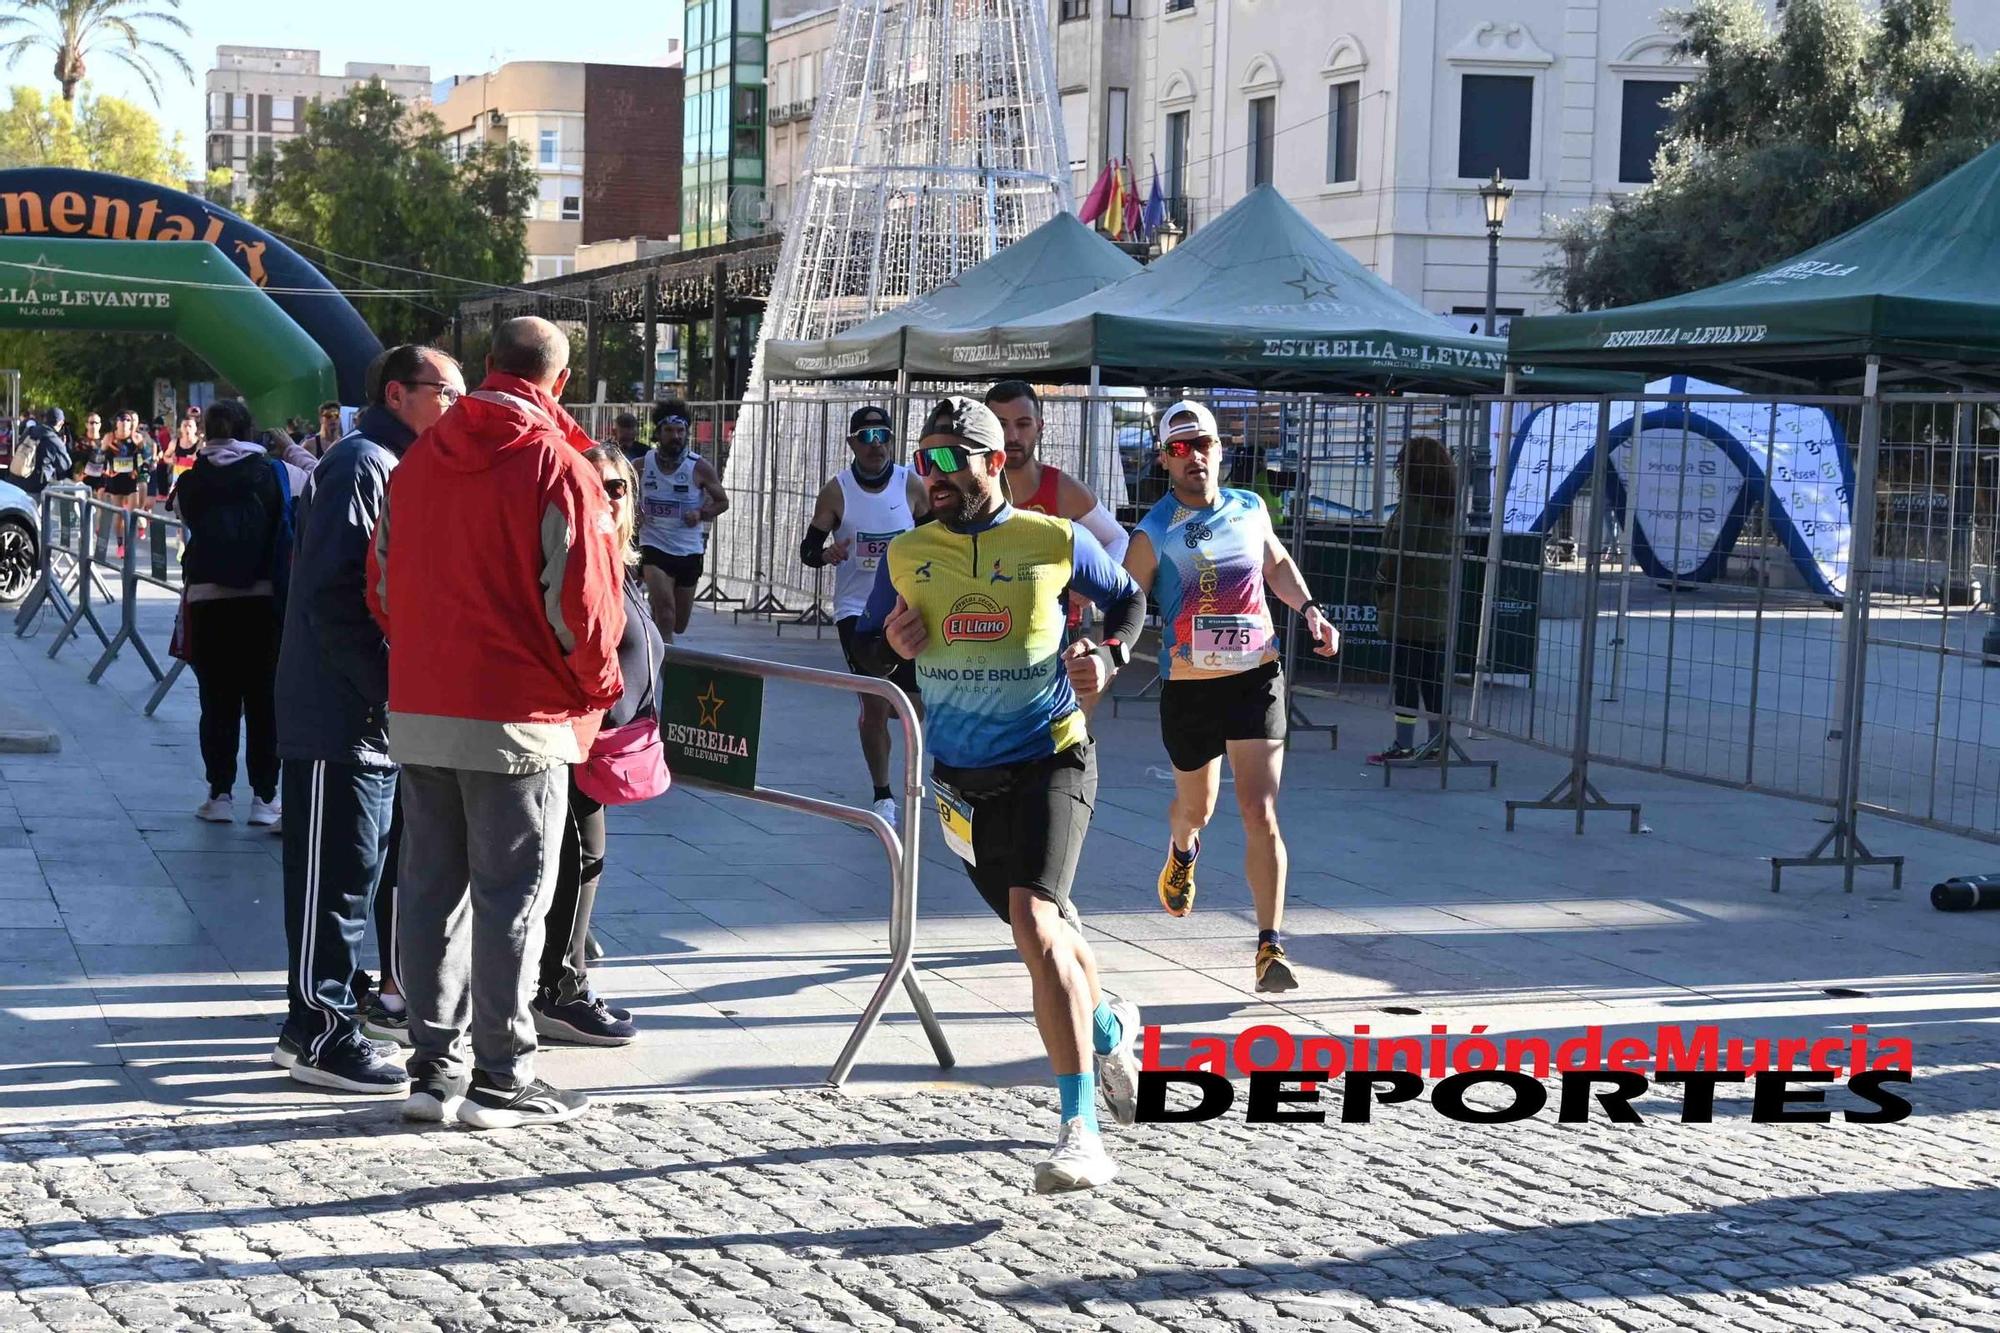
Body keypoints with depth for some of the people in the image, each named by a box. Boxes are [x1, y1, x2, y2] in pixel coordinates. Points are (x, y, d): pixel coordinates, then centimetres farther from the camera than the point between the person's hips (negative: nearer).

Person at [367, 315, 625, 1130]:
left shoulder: (418, 460, 8)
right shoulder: (557, 467, -12)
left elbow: (383, 581, 13)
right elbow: (581, 601, -14)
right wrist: (597, 686, 2)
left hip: (417, 712, 6)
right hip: (517, 717, -6)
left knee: (430, 887, 11)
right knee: (511, 896, 1)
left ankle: (433, 1068, 15)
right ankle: (502, 1078, 5)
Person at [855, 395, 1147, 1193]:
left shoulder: (1054, 542, -5)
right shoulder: (906, 555, 2)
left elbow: (1129, 601, 13)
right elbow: (867, 649, 12)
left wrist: (1107, 657, -7)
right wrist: (893, 644, -11)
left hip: (1050, 759, -5)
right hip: (964, 776, 5)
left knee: (1034, 923, -23)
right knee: (1040, 928, 17)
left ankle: (1081, 1135, -23)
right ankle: (1109, 1028, 51)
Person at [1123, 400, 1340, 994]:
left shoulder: (1250, 510, 4)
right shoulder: (1152, 534, -9)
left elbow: (1277, 563, 24)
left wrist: (1310, 609, 11)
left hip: (1257, 680, 1)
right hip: (1188, 691, -1)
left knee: (1261, 815, -12)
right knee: (1196, 807, 21)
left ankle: (1271, 947, -11)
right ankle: (1182, 854, 59)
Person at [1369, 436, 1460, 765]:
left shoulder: (1411, 506, -13)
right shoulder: (1449, 508, 9)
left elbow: (1396, 554, -15)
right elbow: (1452, 556, 13)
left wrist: (1381, 590, -2)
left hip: (1406, 605, -7)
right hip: (1440, 607, 7)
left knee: (1404, 676, -4)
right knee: (1434, 677, 11)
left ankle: (1403, 745, -5)